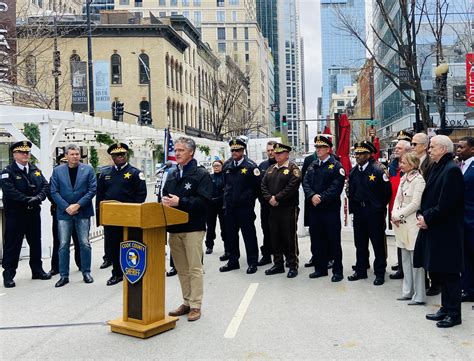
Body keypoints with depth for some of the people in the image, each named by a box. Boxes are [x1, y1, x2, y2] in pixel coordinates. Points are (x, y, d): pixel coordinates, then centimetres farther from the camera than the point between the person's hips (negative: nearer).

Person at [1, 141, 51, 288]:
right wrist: (27, 200, -24)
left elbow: (45, 186, 4)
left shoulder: (36, 170, 11)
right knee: (12, 245, 0)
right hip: (15, 214, -5)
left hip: (33, 212, 6)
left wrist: (38, 197, -15)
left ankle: (37, 270, 27)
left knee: (36, 242, 14)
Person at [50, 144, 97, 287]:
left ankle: (86, 272, 16)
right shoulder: (57, 171, 4)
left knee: (85, 244, 3)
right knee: (63, 245, 3)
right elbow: (54, 192, 1)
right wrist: (66, 207, -10)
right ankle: (64, 275, 11)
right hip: (64, 212, 1)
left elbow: (92, 189, -3)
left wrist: (78, 205, -11)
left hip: (83, 212, 0)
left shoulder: (88, 169, 2)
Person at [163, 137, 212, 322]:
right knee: (181, 268, 12)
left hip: (193, 228, -6)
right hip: (174, 228, 7)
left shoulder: (201, 174, -6)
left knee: (194, 268, -2)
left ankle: (195, 306, 7)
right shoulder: (172, 175, 16)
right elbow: (166, 196, 22)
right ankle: (186, 302, 23)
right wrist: (165, 201, -2)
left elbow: (204, 201, -16)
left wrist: (180, 202, -20)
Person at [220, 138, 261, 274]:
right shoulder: (227, 165, 9)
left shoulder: (250, 165, -9)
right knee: (231, 234, 13)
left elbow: (257, 186, -8)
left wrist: (249, 199, -5)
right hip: (230, 207, 6)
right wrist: (226, 197, 15)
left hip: (245, 207, -6)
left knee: (249, 234, 2)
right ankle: (233, 261, 26)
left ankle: (252, 262, 12)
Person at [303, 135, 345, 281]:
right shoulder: (312, 166, 14)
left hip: (330, 209, -6)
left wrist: (321, 197, -19)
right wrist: (312, 195, -13)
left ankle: (337, 270, 12)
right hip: (314, 209, 6)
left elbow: (336, 186, -15)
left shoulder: (336, 166, -5)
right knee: (316, 240, 11)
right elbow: (305, 183, 5)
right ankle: (320, 268, 23)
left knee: (334, 240, 2)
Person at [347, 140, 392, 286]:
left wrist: (380, 207, -2)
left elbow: (387, 191, -9)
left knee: (378, 243, 3)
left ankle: (380, 273, 13)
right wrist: (353, 208, 10)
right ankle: (361, 270, 24)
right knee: (360, 243, 13)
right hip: (359, 212, 6)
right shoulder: (353, 172, 7)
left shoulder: (378, 170, -12)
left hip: (374, 212, -6)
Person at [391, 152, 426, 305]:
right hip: (401, 223, 9)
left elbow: (415, 204, -16)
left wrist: (399, 215, -11)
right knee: (405, 259, 13)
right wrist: (394, 214, -1)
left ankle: (419, 296, 2)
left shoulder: (418, 180, -12)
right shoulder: (403, 178, 13)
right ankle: (408, 292, 22)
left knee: (415, 260, -5)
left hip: (412, 223, -9)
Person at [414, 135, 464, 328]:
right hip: (434, 229, 9)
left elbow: (446, 203, -21)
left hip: (446, 231, -9)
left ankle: (454, 313, 10)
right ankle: (446, 308, 27)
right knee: (438, 272, 15)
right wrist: (421, 215, 2)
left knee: (449, 273, -1)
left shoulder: (452, 170, -16)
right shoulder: (437, 168, 13)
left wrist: (428, 219, -13)